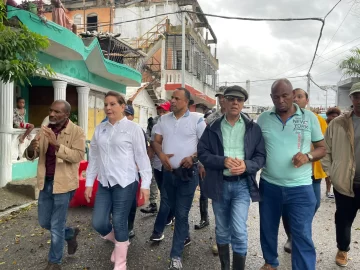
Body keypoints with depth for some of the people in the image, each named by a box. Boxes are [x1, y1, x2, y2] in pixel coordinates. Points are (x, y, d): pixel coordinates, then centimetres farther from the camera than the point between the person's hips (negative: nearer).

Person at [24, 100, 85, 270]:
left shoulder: (77, 132, -11)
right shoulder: (44, 130, 6)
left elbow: (78, 156, -23)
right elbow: (31, 156, 5)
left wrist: (56, 144, -33)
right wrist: (31, 149, -18)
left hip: (63, 183, -6)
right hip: (46, 182, 6)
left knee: (56, 226, 4)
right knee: (44, 222, 18)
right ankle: (71, 234, 44)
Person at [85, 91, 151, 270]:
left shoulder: (132, 128, -5)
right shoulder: (100, 129, 9)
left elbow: (142, 157, -6)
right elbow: (94, 157, 13)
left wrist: (145, 184, -9)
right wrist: (89, 182, 12)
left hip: (125, 183, -5)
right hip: (104, 183, 5)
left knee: (119, 223, 1)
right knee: (98, 223, 4)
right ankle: (120, 241, 36)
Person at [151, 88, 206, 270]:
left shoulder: (196, 120, -7)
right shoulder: (164, 119, 6)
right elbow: (156, 141, 8)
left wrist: (193, 157, -21)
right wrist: (161, 155, -11)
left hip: (188, 173, -5)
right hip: (168, 171, 5)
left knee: (181, 214, 1)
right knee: (168, 208, 19)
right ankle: (184, 234, 47)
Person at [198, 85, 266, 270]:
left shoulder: (253, 128, 2)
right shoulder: (212, 128, 3)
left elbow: (261, 156, 0)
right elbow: (202, 152, -2)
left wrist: (246, 165, -20)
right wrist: (223, 161, -19)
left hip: (242, 185, -1)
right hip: (219, 184, 2)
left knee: (239, 231, -11)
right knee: (222, 231, 14)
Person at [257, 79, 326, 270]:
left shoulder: (309, 118, -1)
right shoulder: (263, 119, 1)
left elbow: (322, 148, 3)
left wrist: (307, 156, -17)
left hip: (300, 188, -2)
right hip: (269, 185, 2)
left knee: (302, 236, 3)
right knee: (268, 230, 18)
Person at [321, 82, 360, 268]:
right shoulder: (338, 123, -1)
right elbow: (326, 150, 5)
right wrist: (330, 172, -1)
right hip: (344, 183, 1)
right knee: (343, 219, 16)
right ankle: (342, 250, 39)